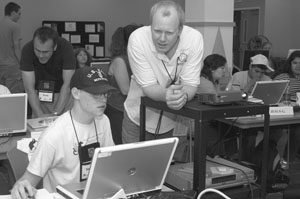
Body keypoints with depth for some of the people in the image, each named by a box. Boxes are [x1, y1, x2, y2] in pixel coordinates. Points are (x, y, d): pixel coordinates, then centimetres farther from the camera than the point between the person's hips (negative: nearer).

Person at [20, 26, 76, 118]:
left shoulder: (66, 48, -26)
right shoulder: (27, 50, -22)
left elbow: (67, 85, -24)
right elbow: (29, 88, -21)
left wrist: (55, 114, -29)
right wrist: (40, 115, -29)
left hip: (63, 94, -1)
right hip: (39, 95, 1)